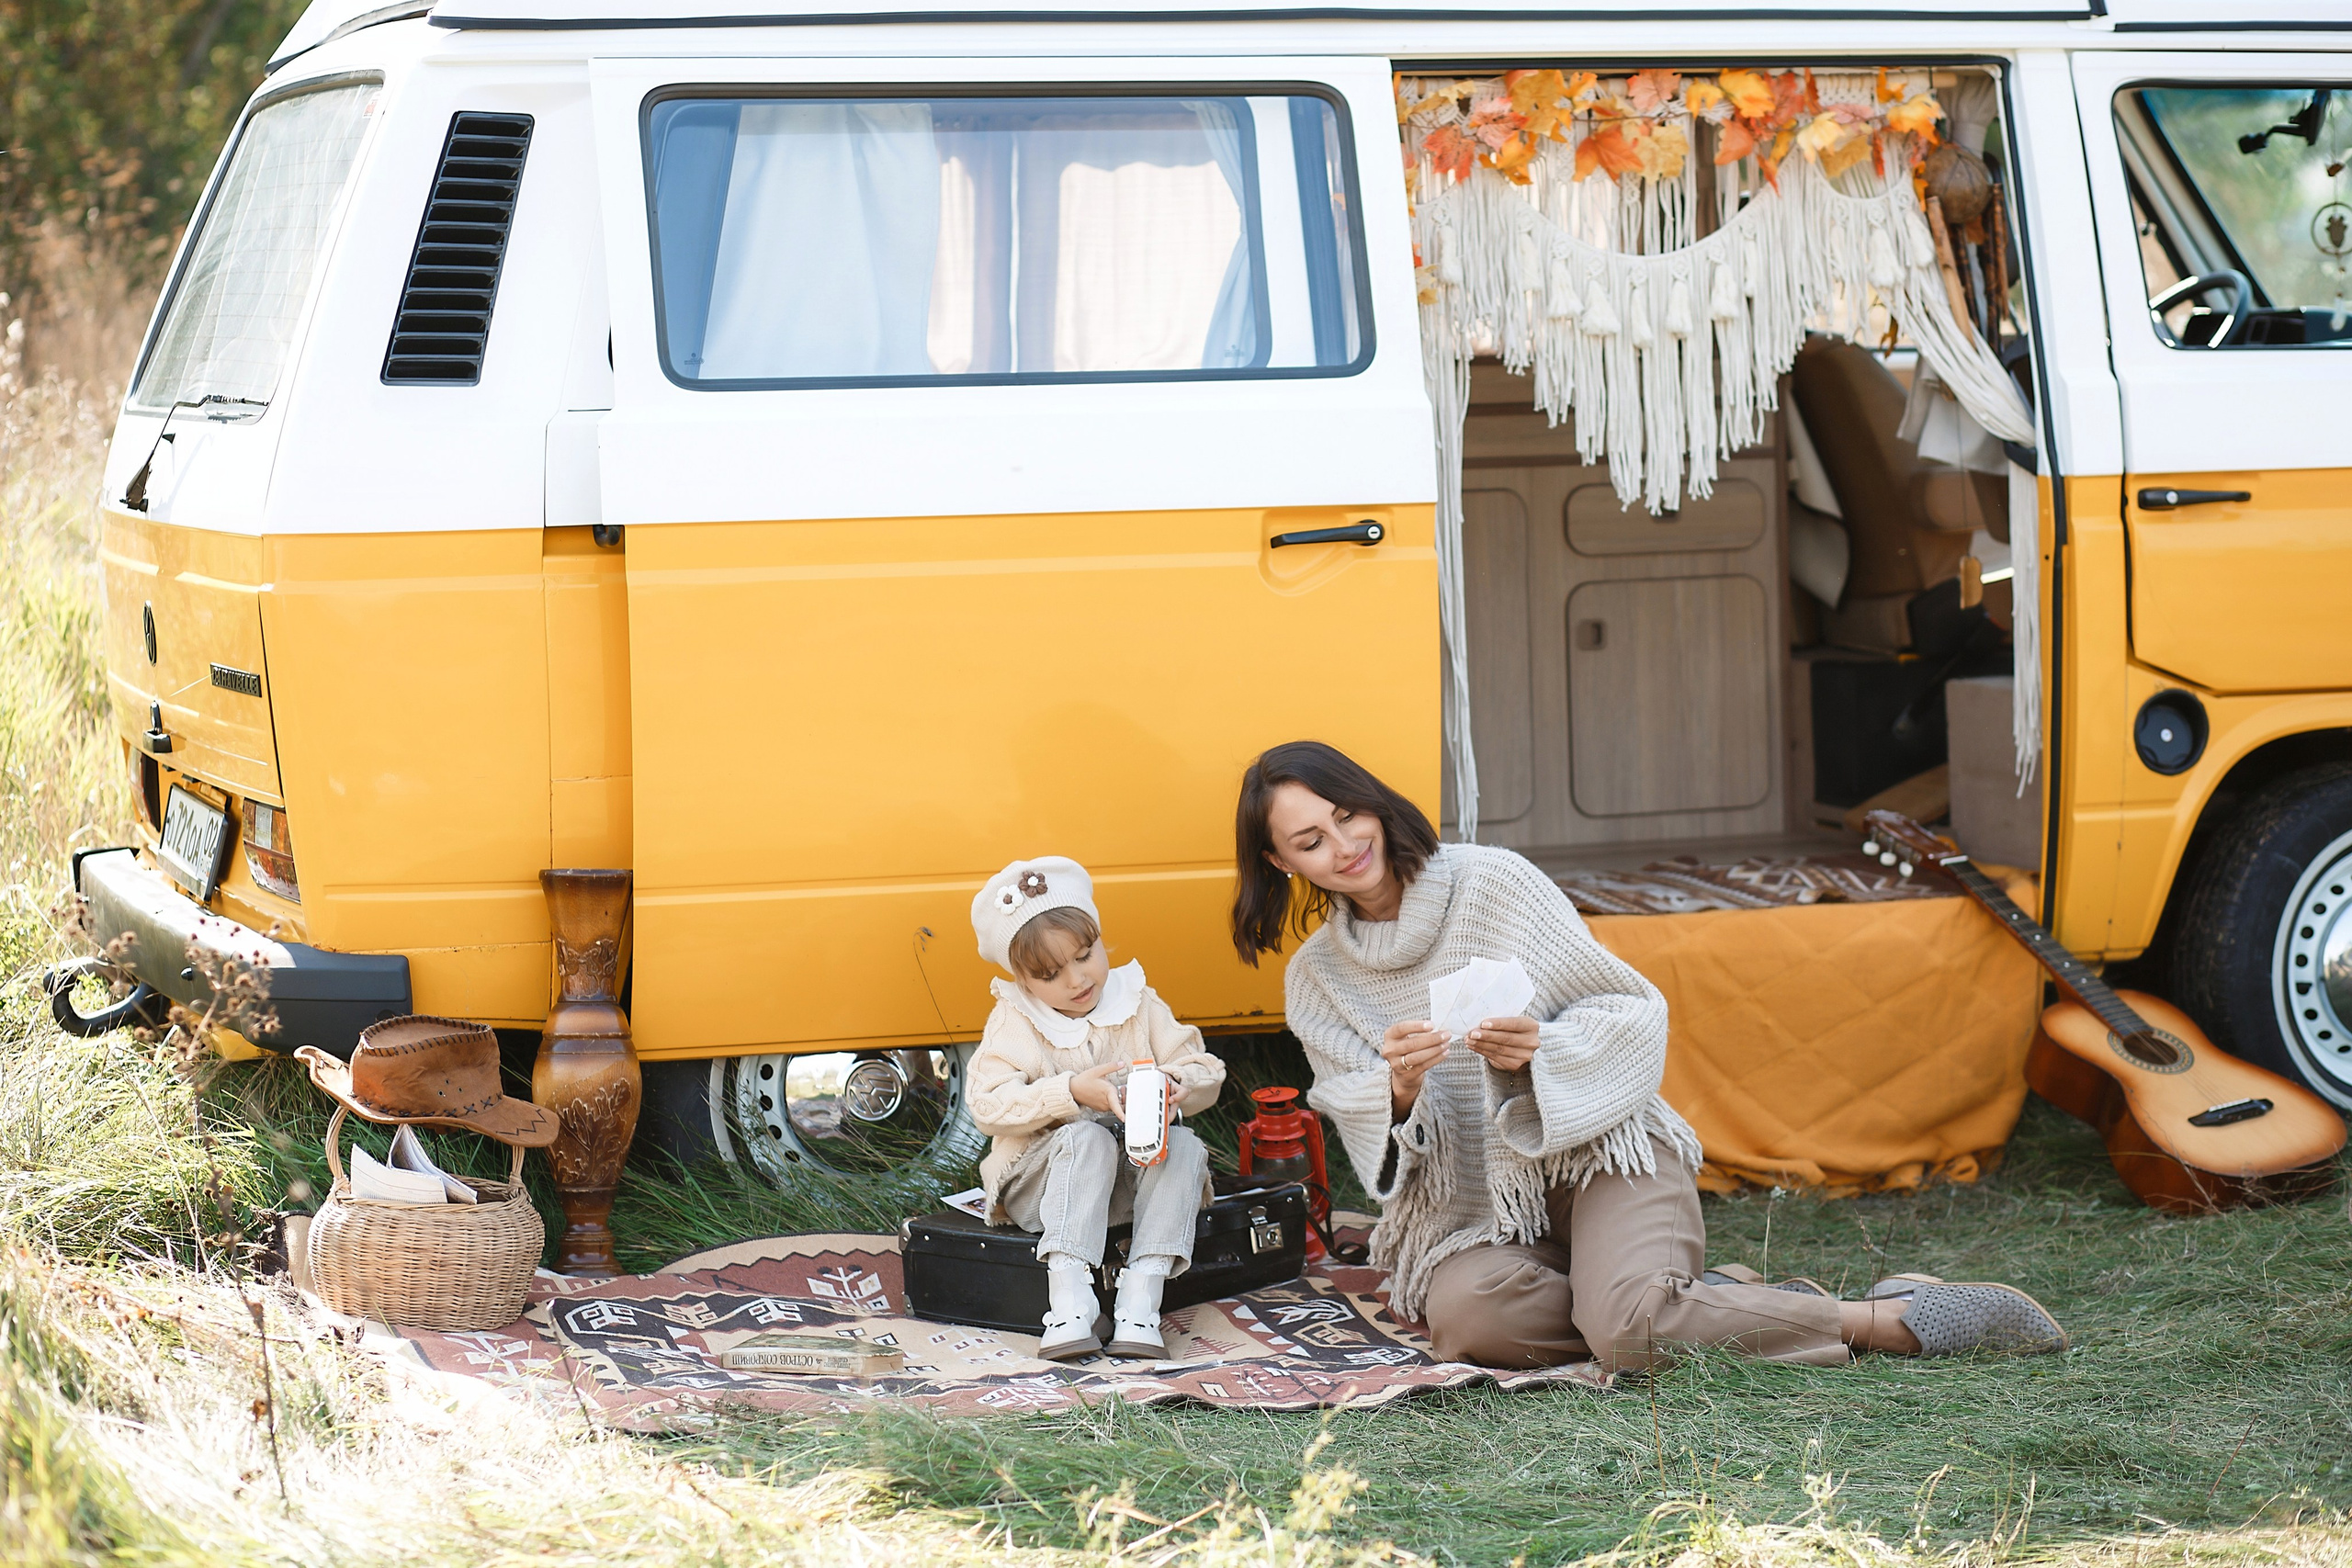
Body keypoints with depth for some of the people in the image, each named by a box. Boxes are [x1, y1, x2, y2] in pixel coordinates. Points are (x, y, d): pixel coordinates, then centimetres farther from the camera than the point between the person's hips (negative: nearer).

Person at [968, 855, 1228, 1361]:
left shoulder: (1139, 1005, 8)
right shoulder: (1014, 1021, 0)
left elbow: (1207, 1075, 5)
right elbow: (988, 1106, -13)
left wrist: (1177, 1084, -19)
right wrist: (1072, 1093, -25)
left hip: (1133, 1172, 3)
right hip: (1040, 1181, -3)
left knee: (1184, 1145, -28)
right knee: (1086, 1139, -34)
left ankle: (1140, 1300, -38)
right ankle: (1069, 1302, -45)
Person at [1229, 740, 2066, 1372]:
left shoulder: (1492, 881, -1)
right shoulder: (1315, 979, 9)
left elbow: (1634, 1013, -1)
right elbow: (1364, 1126, 2)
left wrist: (1538, 1049, -21)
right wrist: (1398, 1089, -21)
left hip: (1603, 1153, -3)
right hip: (1471, 1208, 3)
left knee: (1629, 1326, -34)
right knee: (1466, 1316, -34)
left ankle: (1897, 1319, -18)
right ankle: (1704, 1300, -15)